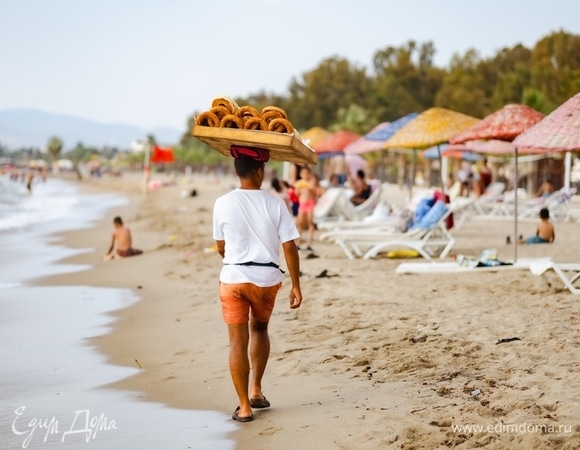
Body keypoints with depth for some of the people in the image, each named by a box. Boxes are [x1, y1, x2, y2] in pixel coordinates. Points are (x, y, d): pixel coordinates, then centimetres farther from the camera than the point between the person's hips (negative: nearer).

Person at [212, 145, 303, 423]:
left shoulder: (223, 204, -7)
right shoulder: (275, 204, -7)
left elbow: (220, 247, 4)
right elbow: (289, 247, -7)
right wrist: (296, 285, 2)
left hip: (233, 277, -1)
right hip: (267, 278, 1)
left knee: (238, 341, 4)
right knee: (259, 329, 26)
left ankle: (244, 407, 5)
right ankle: (256, 390, 24)